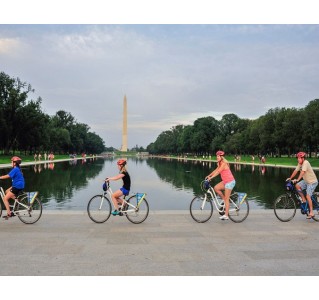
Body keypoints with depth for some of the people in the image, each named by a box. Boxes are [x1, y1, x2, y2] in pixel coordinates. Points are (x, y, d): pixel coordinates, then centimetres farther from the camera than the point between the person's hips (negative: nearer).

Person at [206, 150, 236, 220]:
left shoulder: (224, 163, -17)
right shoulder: (220, 163, 11)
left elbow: (218, 172, -23)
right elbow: (216, 170, 15)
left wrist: (211, 178, -26)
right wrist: (209, 175, 7)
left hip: (230, 182, -9)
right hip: (225, 181, 9)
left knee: (226, 199, -5)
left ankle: (226, 215, 1)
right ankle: (225, 200, 11)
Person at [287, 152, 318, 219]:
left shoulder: (306, 163, -23)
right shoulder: (300, 164, 1)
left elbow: (302, 172, -33)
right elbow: (296, 171, 5)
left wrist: (297, 179, -40)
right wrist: (290, 178, 1)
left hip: (312, 182, -8)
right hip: (306, 181, 8)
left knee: (308, 196, -13)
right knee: (297, 186, -9)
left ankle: (311, 212, -5)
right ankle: (304, 200, 6)